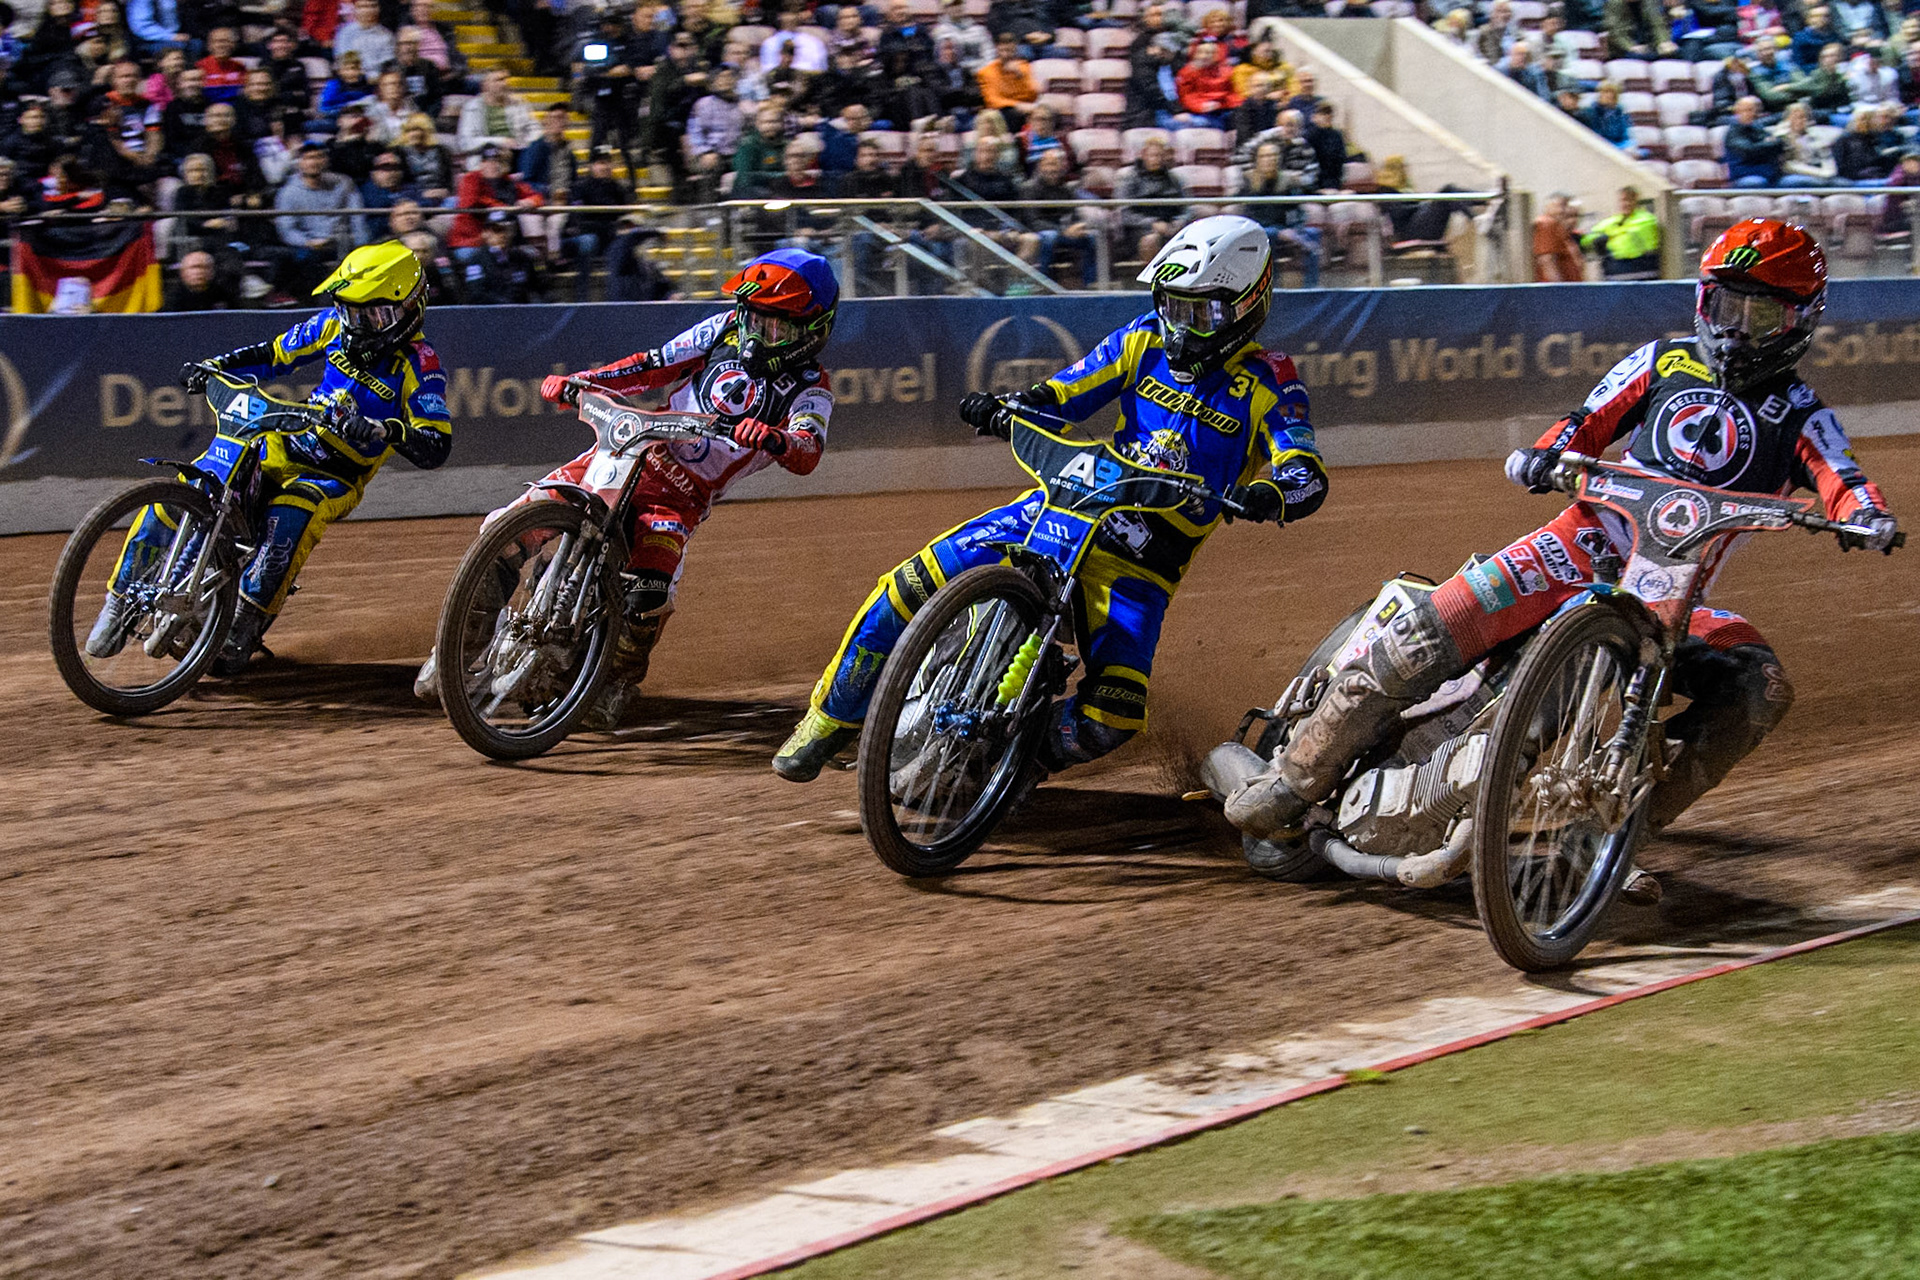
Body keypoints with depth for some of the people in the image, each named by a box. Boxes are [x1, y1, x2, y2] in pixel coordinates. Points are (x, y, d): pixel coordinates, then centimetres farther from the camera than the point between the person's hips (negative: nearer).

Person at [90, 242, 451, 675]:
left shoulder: (418, 367, -14)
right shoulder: (336, 326, 2)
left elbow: (435, 448, -21)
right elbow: (276, 354, 14)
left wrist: (384, 430, -39)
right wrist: (212, 367, 0)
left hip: (336, 477, -5)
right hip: (285, 445, 5)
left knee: (291, 516, -40)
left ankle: (244, 629, -30)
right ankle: (122, 603, -1)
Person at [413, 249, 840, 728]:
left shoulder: (809, 391, -5)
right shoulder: (727, 329, 6)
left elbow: (807, 454, -23)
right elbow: (656, 365, 10)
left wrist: (773, 438, -46)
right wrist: (578, 382, -2)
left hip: (684, 495, -3)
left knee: (649, 592, -27)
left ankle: (621, 678, 6)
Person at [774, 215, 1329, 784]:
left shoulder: (1264, 385, -4)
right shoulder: (1146, 341, 8)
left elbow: (1307, 473, -15)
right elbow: (1063, 393, 12)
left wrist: (1269, 494, -39)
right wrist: (1002, 409, -9)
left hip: (1140, 562, -3)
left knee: (1109, 719, -23)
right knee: (913, 586, -14)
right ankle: (832, 718, 5)